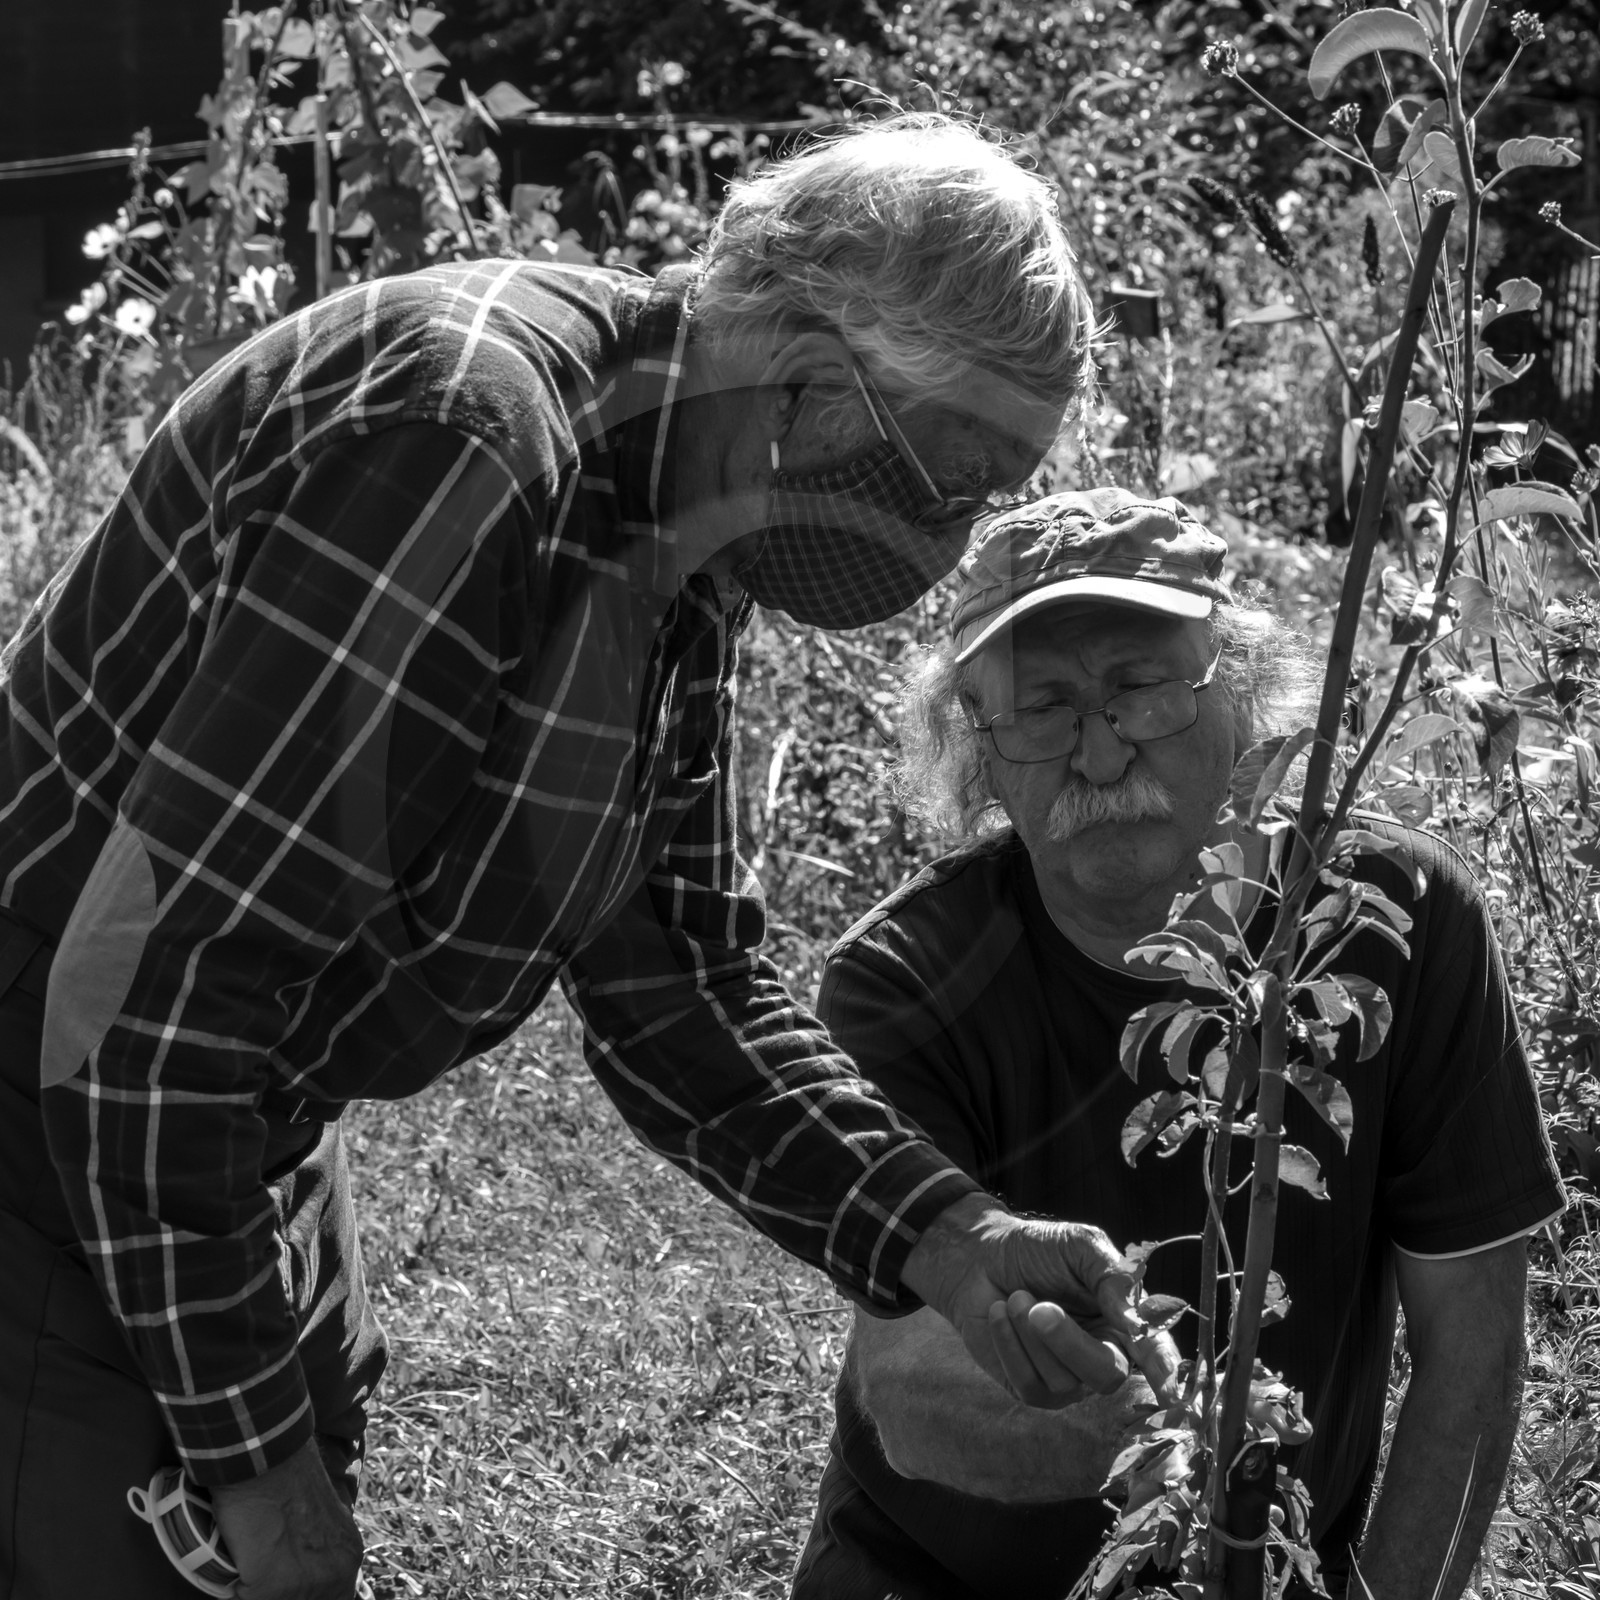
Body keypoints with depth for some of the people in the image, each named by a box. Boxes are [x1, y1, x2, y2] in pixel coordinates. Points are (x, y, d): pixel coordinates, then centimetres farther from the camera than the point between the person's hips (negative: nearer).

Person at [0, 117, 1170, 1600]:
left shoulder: (673, 555, 1)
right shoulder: (454, 443, -30)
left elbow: (671, 979, 6)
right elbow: (147, 991, -30)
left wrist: (933, 1229, -8)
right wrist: (247, 1445, -21)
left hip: (239, 1132, 9)